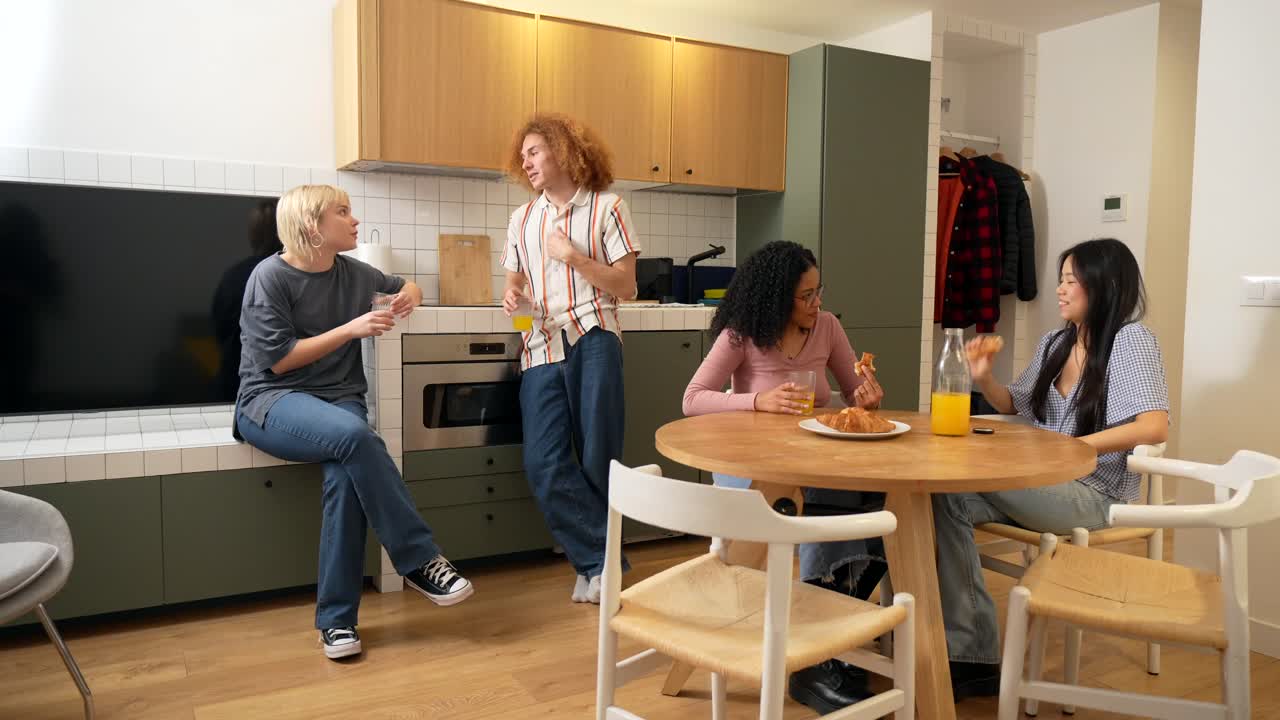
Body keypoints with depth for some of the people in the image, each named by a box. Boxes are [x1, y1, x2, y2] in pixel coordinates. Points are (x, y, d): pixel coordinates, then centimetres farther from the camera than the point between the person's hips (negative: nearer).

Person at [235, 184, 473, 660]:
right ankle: (419, 560, -25)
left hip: (338, 400, 4)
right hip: (271, 401, -4)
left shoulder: (354, 273, 10)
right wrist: (351, 329, -15)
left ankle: (337, 619, -19)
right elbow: (278, 359, -12)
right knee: (355, 435, -36)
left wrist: (409, 297, 4)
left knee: (346, 475, -29)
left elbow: (404, 286, 29)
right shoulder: (271, 276, -6)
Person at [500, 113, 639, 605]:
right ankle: (603, 561, 1)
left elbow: (626, 288, 0)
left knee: (596, 458, -4)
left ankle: (595, 564, 12)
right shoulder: (522, 220, 19)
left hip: (592, 341, -4)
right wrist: (511, 298, 1)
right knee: (544, 465, -8)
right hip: (542, 348, 4)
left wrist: (572, 255, -9)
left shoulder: (607, 208, 5)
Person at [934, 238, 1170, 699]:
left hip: (1095, 493, -7)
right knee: (947, 498, -21)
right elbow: (1016, 405, 23)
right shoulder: (1054, 343, 12)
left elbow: (1155, 427, -21)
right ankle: (971, 656, -19)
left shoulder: (1131, 339, -9)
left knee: (959, 490, -27)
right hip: (1043, 484, 7)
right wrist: (985, 379, 3)